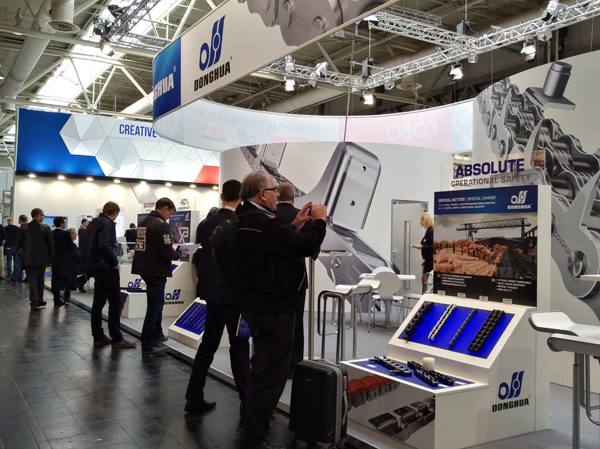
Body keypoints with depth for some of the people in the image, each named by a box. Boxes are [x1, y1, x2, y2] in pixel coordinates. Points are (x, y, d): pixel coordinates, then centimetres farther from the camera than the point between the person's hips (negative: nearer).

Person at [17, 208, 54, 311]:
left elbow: (19, 243, 1)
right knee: (40, 280, 12)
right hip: (42, 258, -1)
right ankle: (39, 301, 18)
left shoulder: (24, 228, -2)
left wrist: (23, 254, 16)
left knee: (32, 280, 3)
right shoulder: (45, 227, -9)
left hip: (29, 258, 1)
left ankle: (34, 302, -6)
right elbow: (51, 243, -6)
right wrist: (50, 257, 4)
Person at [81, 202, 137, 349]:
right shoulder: (107, 223, -14)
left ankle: (98, 337, 15)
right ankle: (116, 339, -2)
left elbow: (90, 244, 18)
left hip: (96, 266, 10)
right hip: (106, 267, -9)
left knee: (98, 302, 11)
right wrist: (115, 262, -17)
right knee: (115, 303, -4)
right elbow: (105, 245, -28)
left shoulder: (93, 223, 15)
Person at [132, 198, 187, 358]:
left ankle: (157, 335, 37)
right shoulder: (161, 224, -18)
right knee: (154, 306, -1)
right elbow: (167, 252, -23)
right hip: (156, 271, -9)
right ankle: (147, 347, 4)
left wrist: (172, 250, 13)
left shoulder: (144, 222, 10)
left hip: (145, 268, 9)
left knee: (156, 303, 24)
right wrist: (179, 253, -3)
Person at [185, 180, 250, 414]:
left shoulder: (205, 224, 4)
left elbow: (197, 259, 8)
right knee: (239, 348, 2)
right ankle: (248, 401, 10)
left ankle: (194, 398, 17)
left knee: (207, 345, 13)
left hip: (211, 293, 6)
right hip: (235, 294, -6)